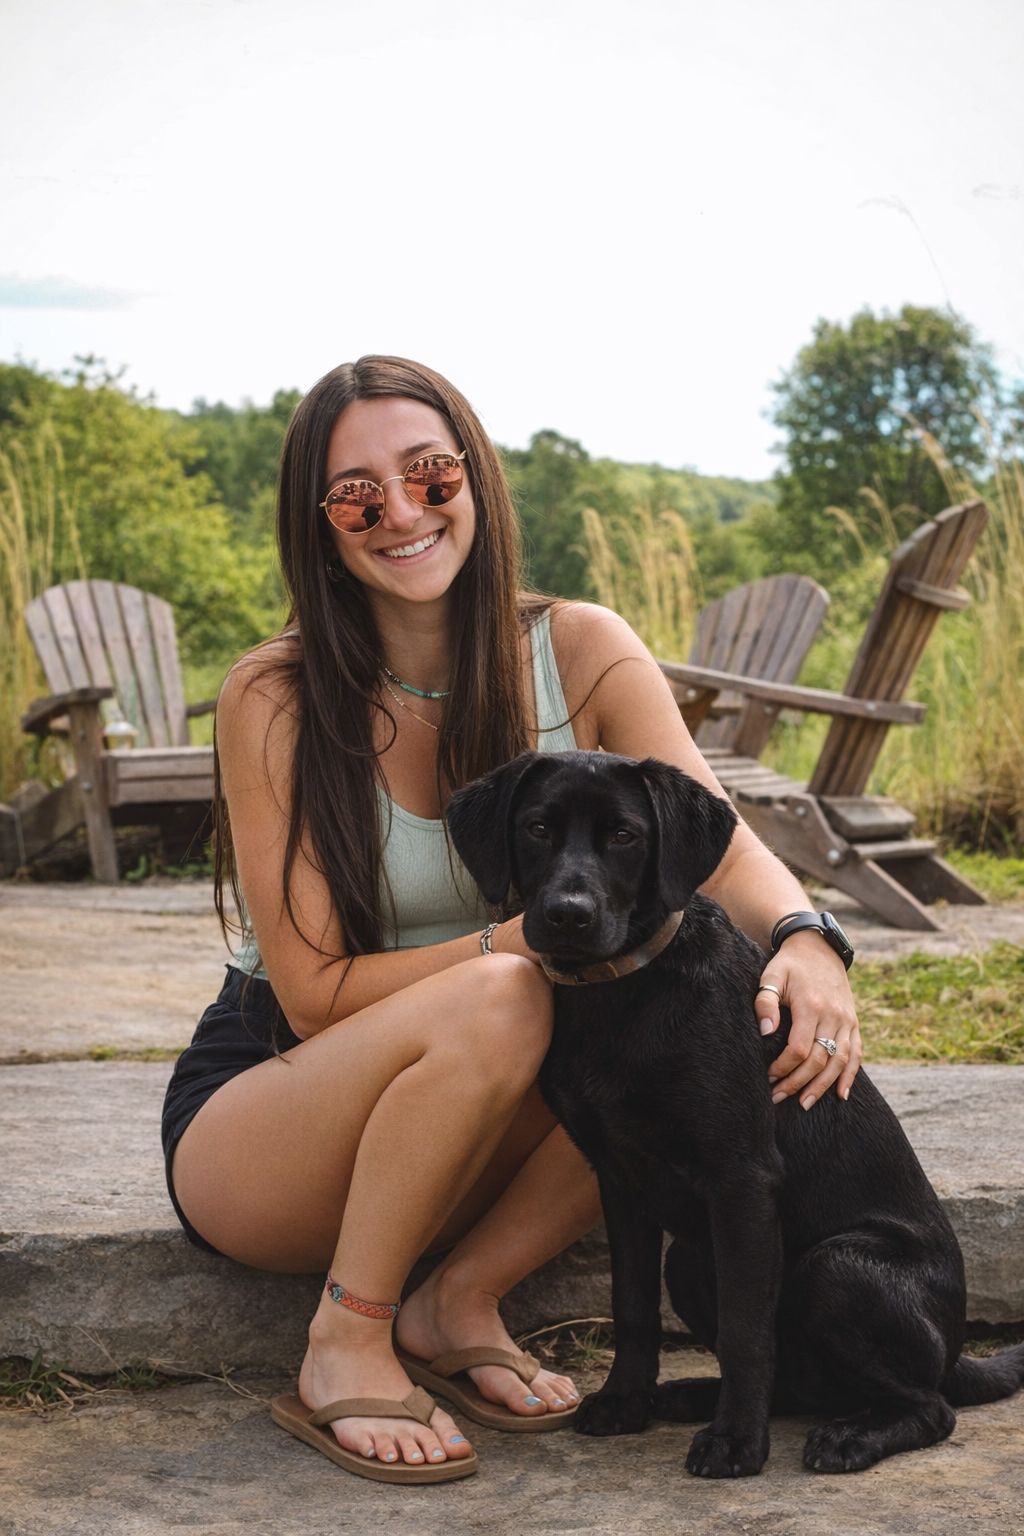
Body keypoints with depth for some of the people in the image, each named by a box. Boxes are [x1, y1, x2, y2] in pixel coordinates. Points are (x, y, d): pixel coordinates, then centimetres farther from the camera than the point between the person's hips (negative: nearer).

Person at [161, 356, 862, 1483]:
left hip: (472, 1125, 4)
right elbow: (317, 993, -17)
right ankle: (346, 1341, -14)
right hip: (259, 1109, -4)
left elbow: (719, 844, -18)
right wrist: (527, 938, -30)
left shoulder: (581, 653, -6)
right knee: (495, 1001, -34)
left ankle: (459, 1302, -7)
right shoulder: (273, 700, -15)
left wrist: (804, 939, -41)